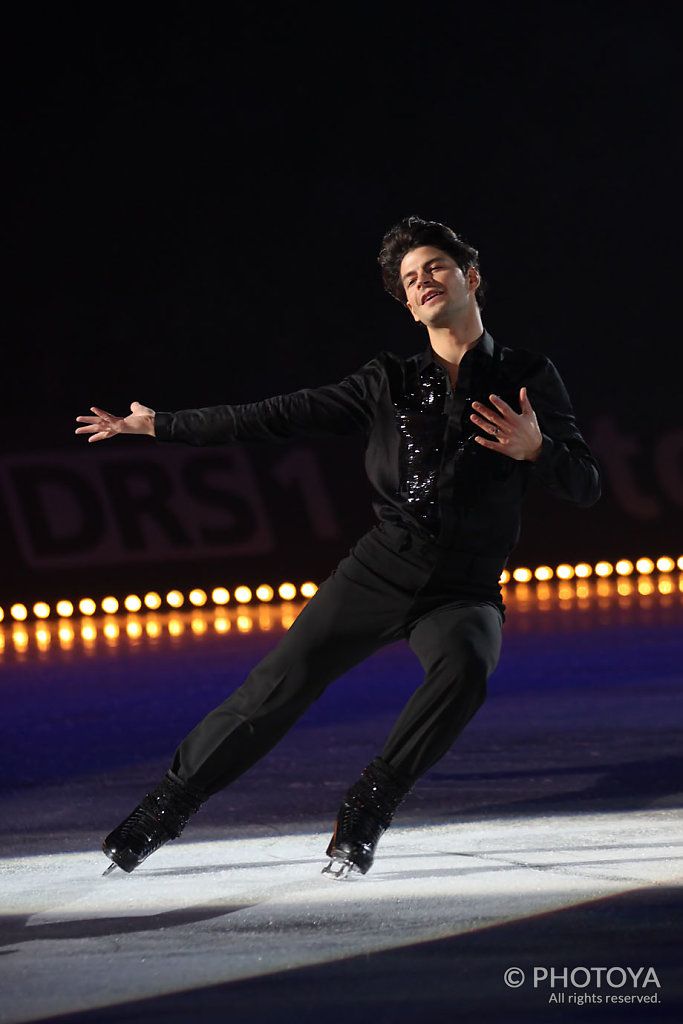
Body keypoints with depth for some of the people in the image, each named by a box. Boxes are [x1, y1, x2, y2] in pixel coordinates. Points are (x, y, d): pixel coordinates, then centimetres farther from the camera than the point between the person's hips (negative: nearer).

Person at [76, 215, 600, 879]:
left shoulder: (527, 378, 4)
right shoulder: (390, 383, 9)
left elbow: (585, 489, -1)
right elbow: (279, 417, 10)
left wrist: (536, 449, -23)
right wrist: (160, 425, 9)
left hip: (465, 593, -2)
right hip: (379, 571, 2)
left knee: (465, 669, -34)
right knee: (280, 684, -12)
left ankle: (365, 812, -20)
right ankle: (162, 811, 2)